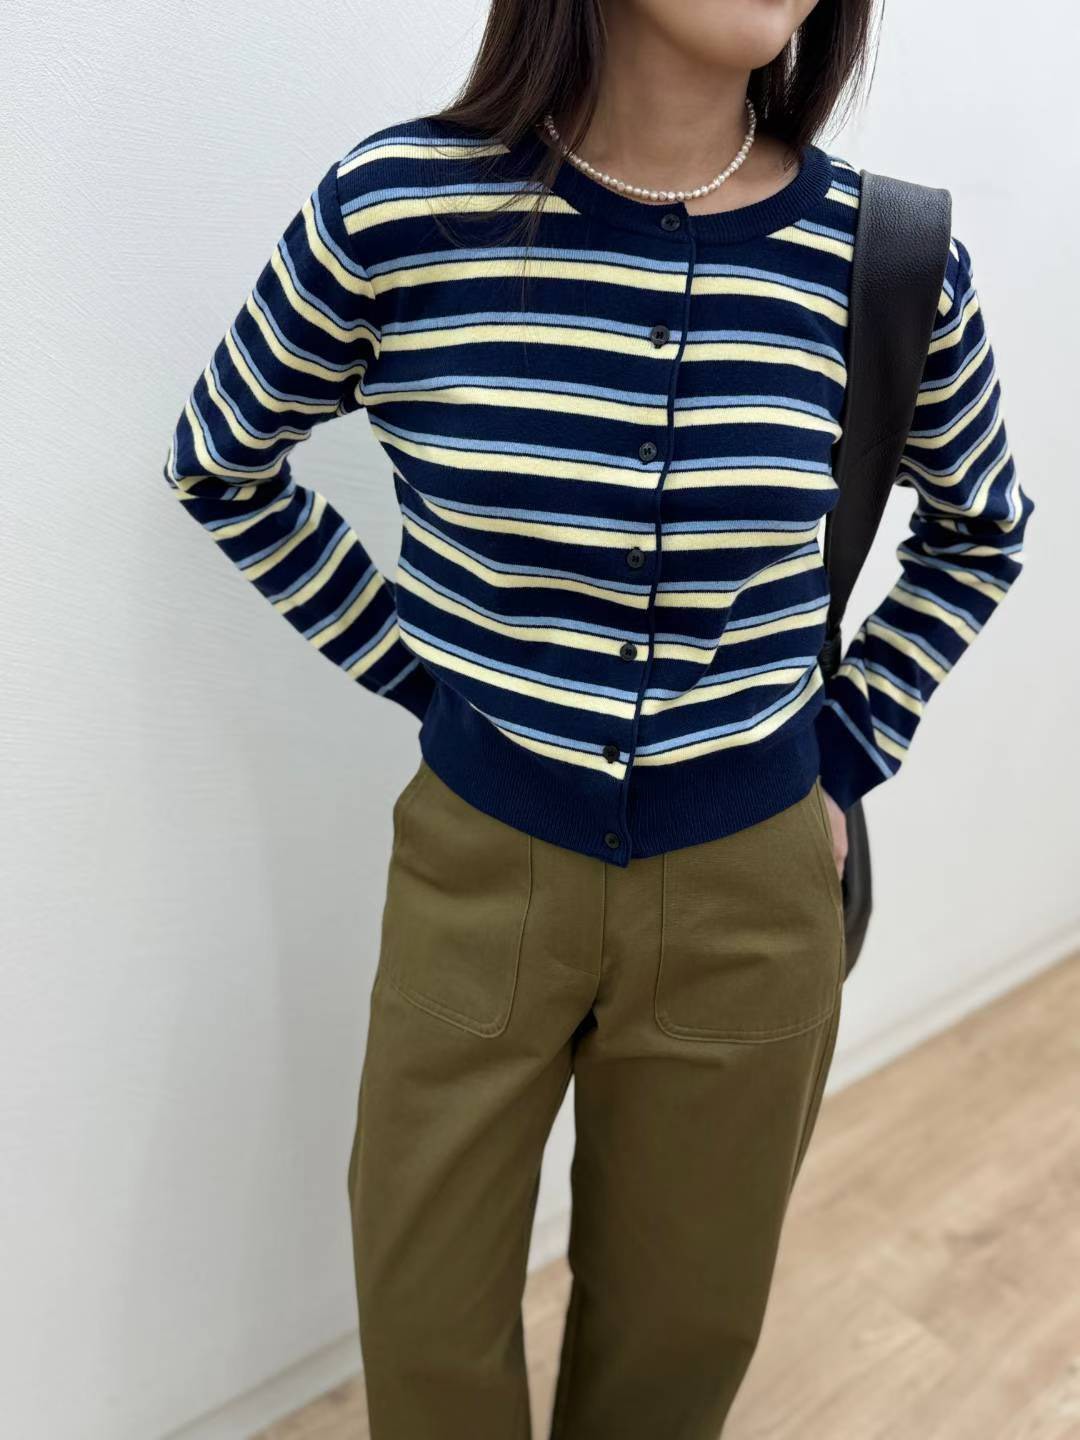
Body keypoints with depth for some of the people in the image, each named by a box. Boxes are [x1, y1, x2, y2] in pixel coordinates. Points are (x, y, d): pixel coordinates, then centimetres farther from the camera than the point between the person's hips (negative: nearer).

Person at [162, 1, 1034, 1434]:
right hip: (478, 870, 0)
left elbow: (981, 527, 12)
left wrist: (847, 751, 3)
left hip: (749, 890, 2)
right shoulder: (393, 204, -12)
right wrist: (422, 674, 0)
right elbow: (219, 467, 5)